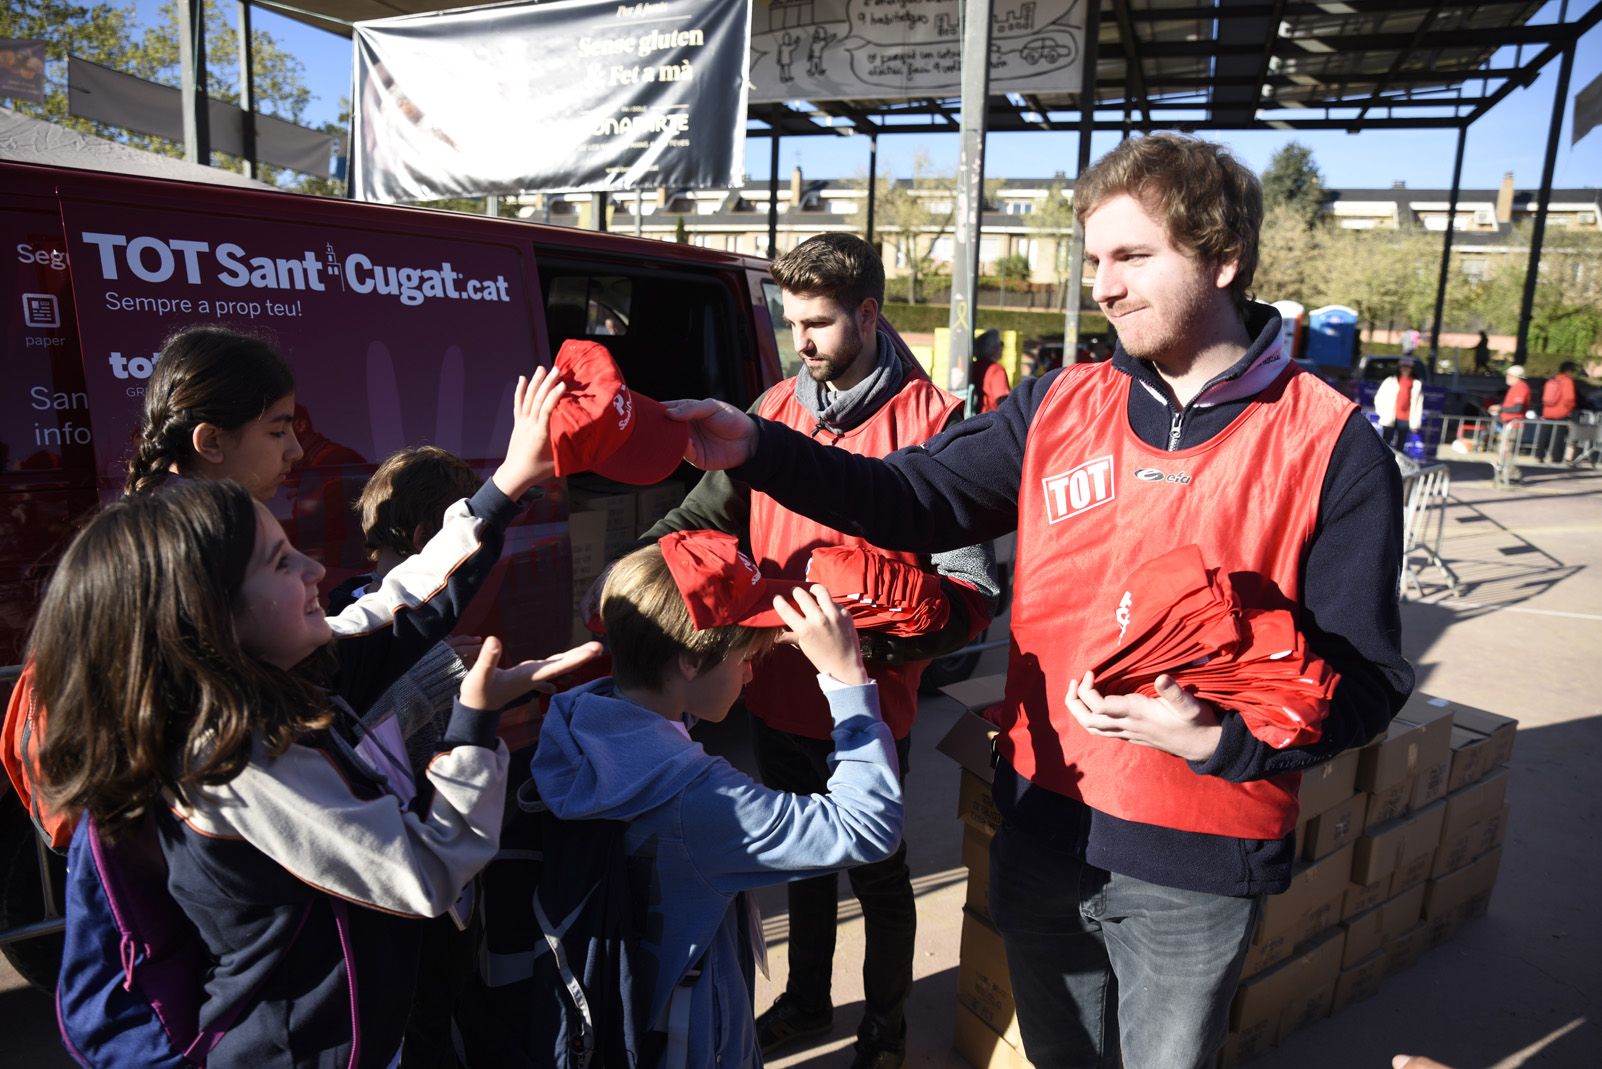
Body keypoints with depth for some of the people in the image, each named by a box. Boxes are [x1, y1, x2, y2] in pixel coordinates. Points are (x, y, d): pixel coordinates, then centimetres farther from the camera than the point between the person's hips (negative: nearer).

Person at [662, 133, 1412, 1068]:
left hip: (1195, 865, -3)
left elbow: (1366, 679, -10)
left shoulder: (1331, 447, -10)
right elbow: (918, 497, -5)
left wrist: (1222, 741, -25)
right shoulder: (1061, 407, 0)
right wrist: (757, 450, -17)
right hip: (1041, 825, 4)